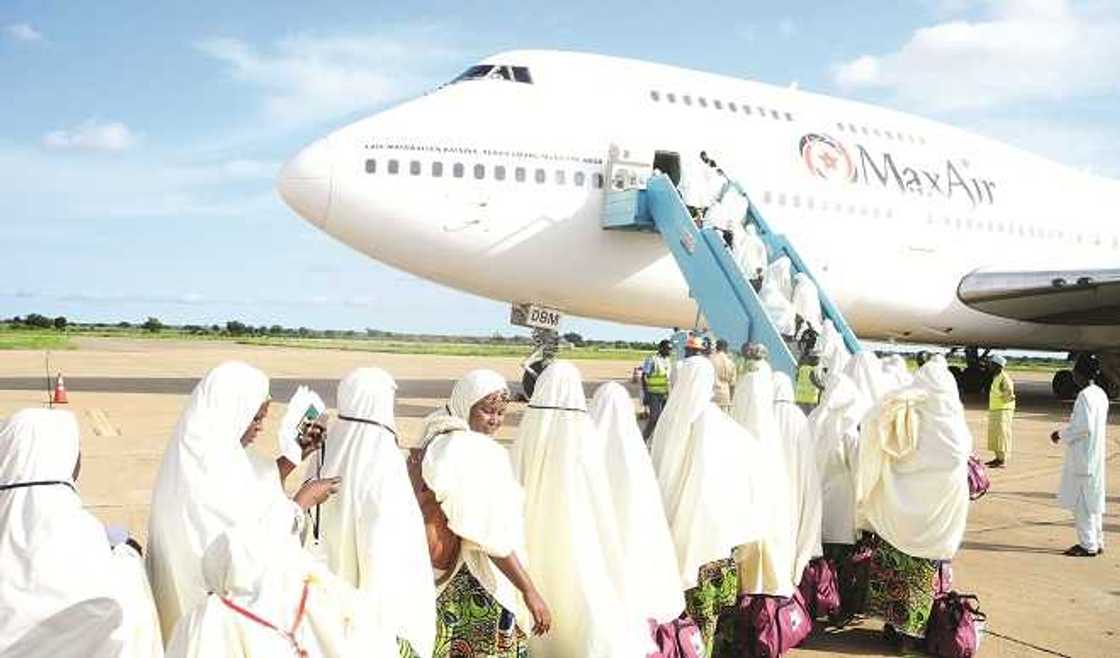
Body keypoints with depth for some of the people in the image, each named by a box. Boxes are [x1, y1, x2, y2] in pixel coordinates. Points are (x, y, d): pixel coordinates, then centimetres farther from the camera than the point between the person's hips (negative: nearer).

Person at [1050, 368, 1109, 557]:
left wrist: (1062, 435, -10)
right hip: (1096, 456, 9)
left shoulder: (1085, 396, -19)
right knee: (1094, 500, 16)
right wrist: (1065, 433, 15)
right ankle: (1097, 542, 23)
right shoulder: (1101, 394, 10)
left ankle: (1088, 545, 5)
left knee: (1082, 501, -1)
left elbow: (1084, 427, -24)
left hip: (1083, 457, -9)